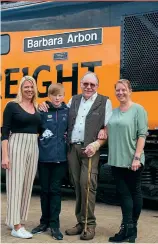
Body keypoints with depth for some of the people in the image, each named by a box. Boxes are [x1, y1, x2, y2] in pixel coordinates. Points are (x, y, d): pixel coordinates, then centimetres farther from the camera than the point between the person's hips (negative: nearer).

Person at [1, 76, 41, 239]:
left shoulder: (37, 108, 12)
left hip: (33, 147, 6)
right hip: (17, 146, -6)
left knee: (27, 185, 9)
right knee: (16, 185, -4)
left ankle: (15, 220, 23)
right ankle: (16, 227, 1)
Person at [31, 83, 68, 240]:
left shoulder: (68, 112, 2)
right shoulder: (43, 111, -2)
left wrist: (68, 136, -3)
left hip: (60, 156, 0)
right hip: (44, 156, 0)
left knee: (55, 190, 5)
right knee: (44, 190, 11)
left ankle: (54, 224, 12)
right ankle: (44, 222, 24)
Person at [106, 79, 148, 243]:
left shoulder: (138, 110, -5)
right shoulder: (113, 112, 12)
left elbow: (142, 135, -10)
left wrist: (137, 157, -16)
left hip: (132, 160, -5)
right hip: (116, 161, 5)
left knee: (134, 192, 8)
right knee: (124, 193, 6)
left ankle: (132, 227, 14)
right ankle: (127, 228, 11)